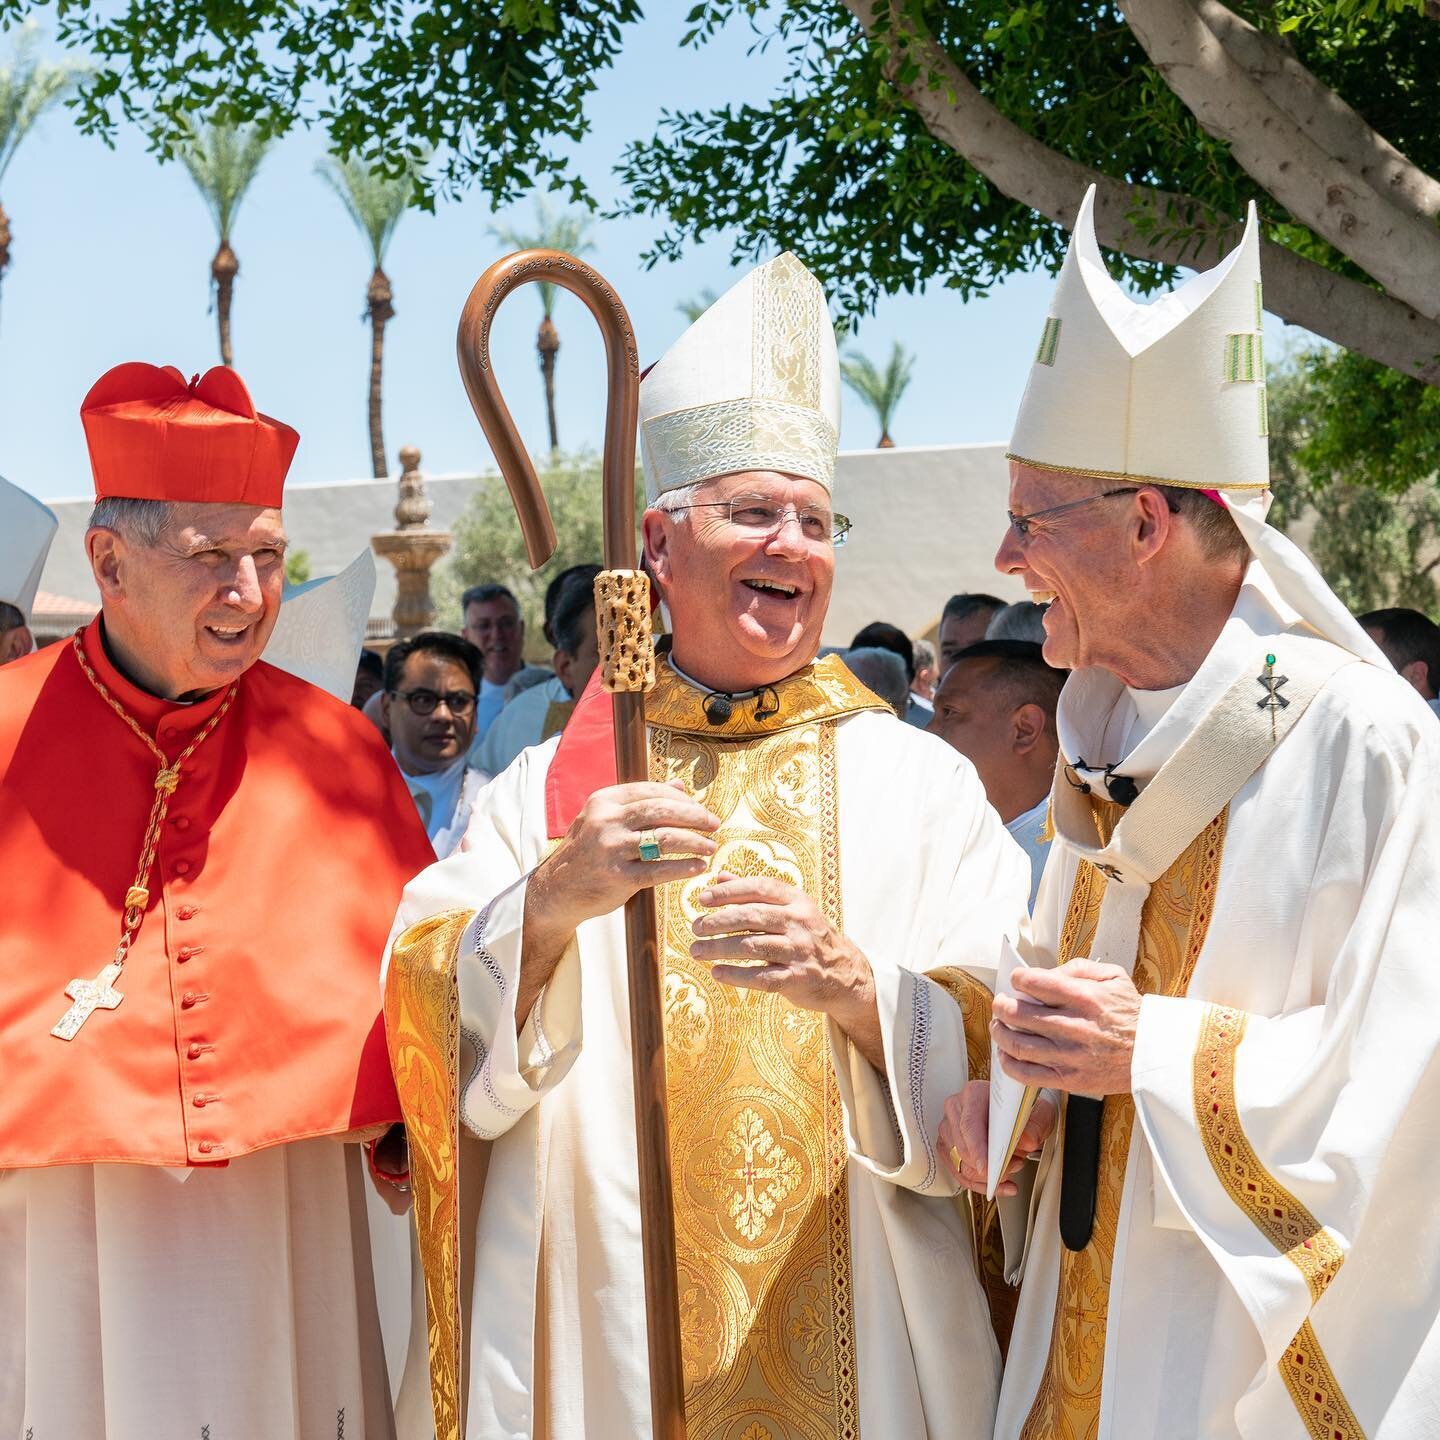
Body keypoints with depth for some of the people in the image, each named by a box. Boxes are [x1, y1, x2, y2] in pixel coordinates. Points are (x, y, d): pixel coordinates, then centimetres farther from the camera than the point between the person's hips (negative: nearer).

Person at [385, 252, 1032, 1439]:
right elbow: (426, 1022, -8)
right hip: (600, 1341, 1)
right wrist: (548, 905, -26)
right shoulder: (551, 783, 4)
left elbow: (997, 1064, -7)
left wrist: (855, 989, -26)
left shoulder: (918, 783, 2)